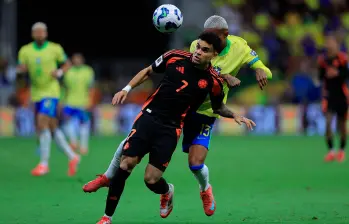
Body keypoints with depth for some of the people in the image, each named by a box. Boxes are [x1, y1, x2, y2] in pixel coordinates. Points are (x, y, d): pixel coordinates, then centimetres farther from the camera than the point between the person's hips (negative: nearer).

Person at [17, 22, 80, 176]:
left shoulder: (55, 48, -3)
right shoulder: (25, 51, 2)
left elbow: (67, 64, 8)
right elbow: (21, 69, -1)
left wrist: (59, 72, -12)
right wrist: (21, 69, -25)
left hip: (51, 92, -4)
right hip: (37, 94, 4)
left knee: (42, 123, -18)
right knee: (52, 128, 8)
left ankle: (44, 163, -12)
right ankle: (72, 157, 22)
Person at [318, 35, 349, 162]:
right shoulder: (322, 60, 1)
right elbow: (321, 76, 4)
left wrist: (337, 73, -29)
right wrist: (326, 74, -17)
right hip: (328, 94, 1)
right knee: (328, 122, -13)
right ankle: (331, 151, -6)